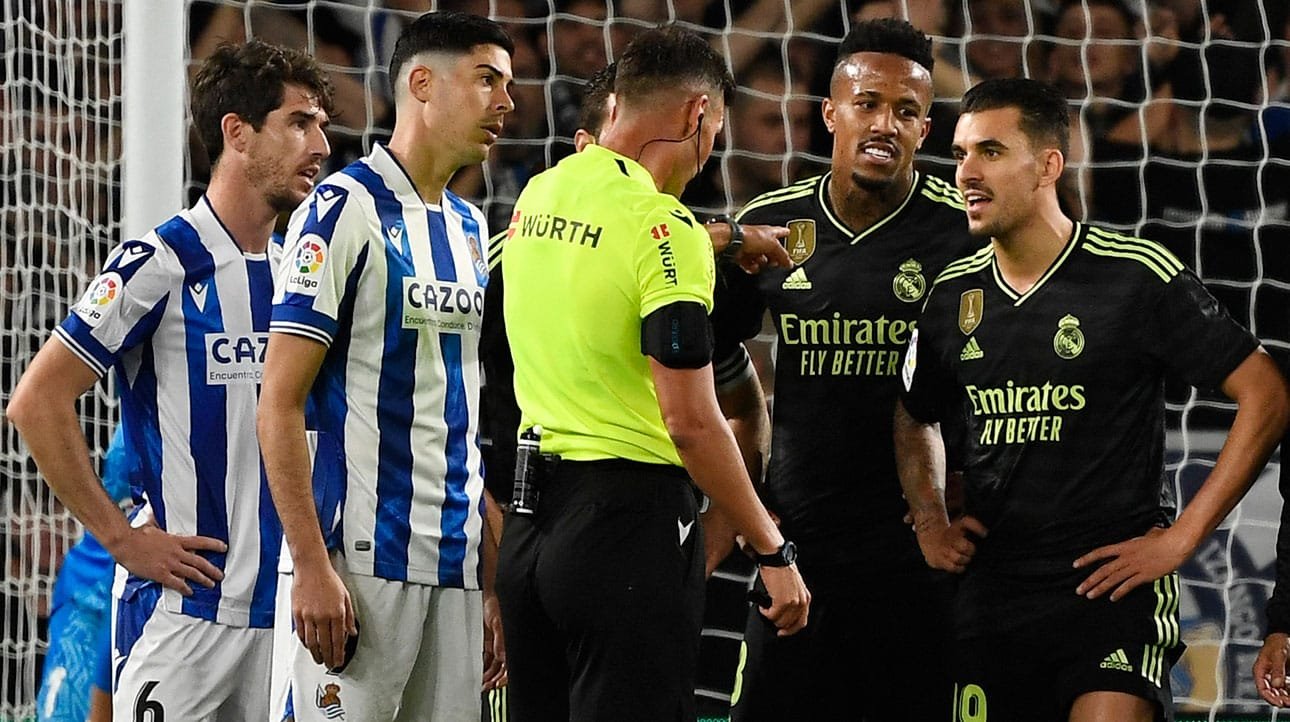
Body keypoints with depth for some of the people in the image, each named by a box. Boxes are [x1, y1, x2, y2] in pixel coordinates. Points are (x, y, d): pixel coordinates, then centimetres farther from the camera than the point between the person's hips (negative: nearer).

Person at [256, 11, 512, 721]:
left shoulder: (470, 228, 17)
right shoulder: (346, 209, -7)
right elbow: (281, 403, -11)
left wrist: (492, 579, 15)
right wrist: (312, 567, -18)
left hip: (456, 563, 7)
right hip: (362, 557, -7)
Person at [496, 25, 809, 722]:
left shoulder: (534, 197, 9)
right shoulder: (663, 226, -15)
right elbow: (691, 422, -18)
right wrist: (774, 552, -11)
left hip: (529, 521, 8)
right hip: (629, 520, -8)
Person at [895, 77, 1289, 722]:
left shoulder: (1135, 276, -7)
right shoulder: (952, 294, 9)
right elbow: (914, 418, 28)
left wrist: (1182, 537, -9)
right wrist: (928, 520, 11)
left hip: (1111, 581, -5)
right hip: (990, 590, 5)